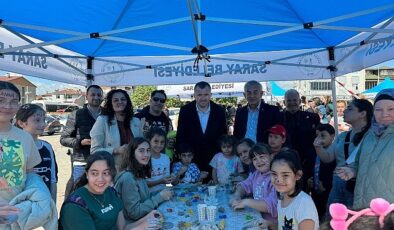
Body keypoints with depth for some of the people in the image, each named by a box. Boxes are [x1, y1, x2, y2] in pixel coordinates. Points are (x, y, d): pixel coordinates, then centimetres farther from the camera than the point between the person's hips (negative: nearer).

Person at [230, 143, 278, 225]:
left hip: (271, 224, -7)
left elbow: (273, 205, -30)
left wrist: (246, 202, -25)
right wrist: (236, 195, -6)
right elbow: (244, 185, 16)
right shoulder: (256, 174, 8)